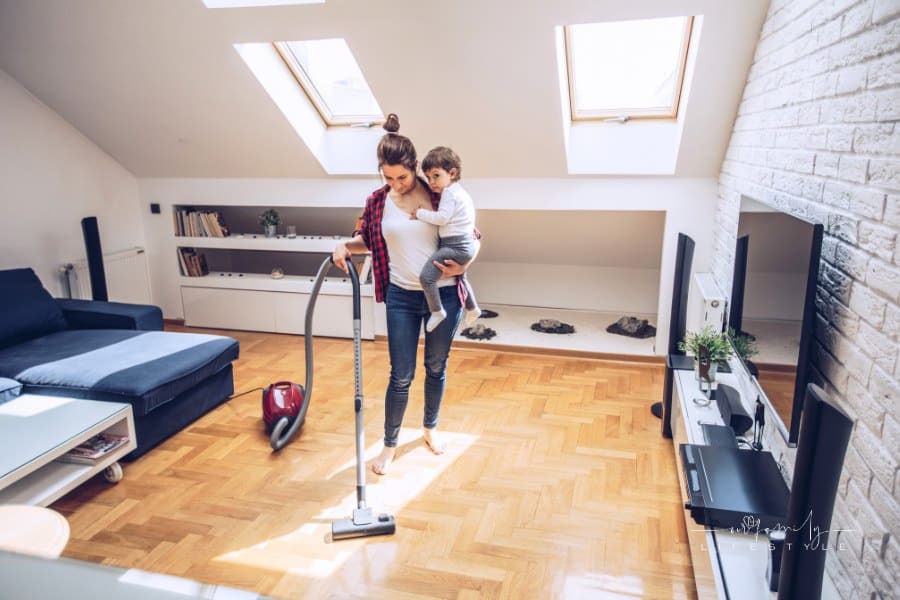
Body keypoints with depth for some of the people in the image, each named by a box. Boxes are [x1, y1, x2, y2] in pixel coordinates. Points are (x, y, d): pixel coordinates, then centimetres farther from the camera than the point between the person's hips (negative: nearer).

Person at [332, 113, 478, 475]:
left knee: (436, 367, 16)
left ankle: (430, 428, 40)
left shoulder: (440, 196, -6)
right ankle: (390, 444, 23)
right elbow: (366, 241, 15)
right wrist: (344, 246, -4)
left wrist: (464, 264, -14)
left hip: (444, 296, 0)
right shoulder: (377, 202, 0)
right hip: (402, 298, 0)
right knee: (401, 376, 4)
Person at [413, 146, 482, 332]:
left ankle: (437, 311, -7)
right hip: (466, 244, 11)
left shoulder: (449, 193, -15)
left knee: (426, 276, -17)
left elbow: (442, 218, -23)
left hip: (455, 246, -11)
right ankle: (472, 308, 45)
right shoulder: (459, 191, 17)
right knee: (459, 275, 33)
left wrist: (420, 213, -14)